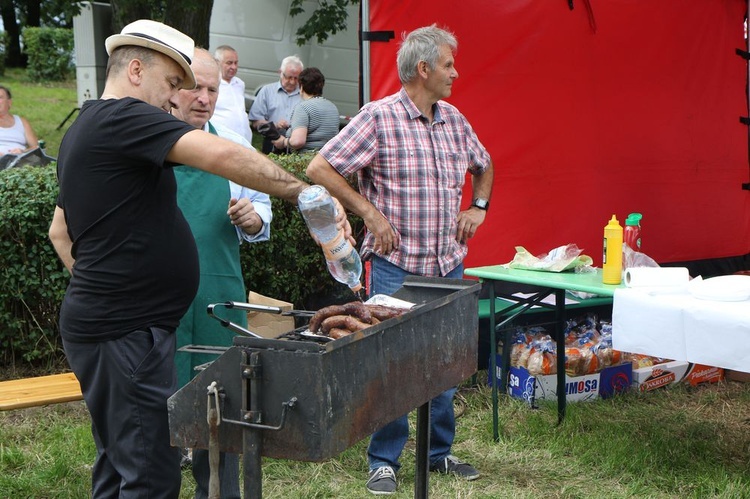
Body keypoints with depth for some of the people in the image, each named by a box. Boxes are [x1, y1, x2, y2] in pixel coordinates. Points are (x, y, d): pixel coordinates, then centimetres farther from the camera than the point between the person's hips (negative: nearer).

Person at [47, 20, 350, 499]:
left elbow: (60, 231, 28)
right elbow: (222, 155, -28)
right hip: (125, 333, -11)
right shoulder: (124, 118, -14)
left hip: (100, 320, 11)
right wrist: (306, 193, -24)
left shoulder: (83, 130, 18)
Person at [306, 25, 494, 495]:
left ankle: (439, 451, 28)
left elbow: (484, 165, 29)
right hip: (396, 266, -6)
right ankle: (384, 461, 13)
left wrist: (479, 206, 12)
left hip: (449, 266, 6)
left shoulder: (455, 120, 10)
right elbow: (321, 168, -13)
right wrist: (371, 213, -14)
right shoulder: (379, 117, -10)